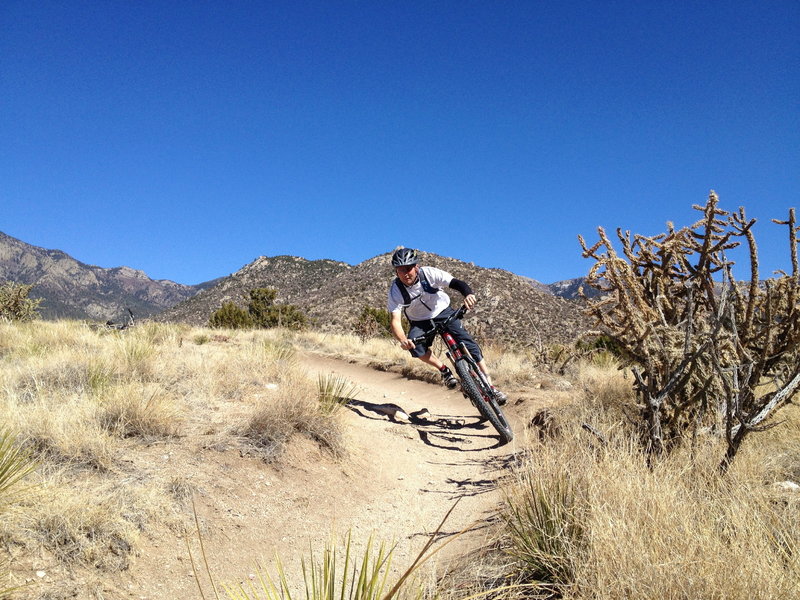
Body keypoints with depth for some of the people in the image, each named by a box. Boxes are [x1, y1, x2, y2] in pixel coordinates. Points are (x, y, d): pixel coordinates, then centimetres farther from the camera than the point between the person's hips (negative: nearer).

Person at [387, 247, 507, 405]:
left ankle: (490, 386, -7)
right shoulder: (395, 290, -24)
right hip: (420, 322, 1)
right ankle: (444, 370, -3)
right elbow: (395, 320, -30)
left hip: (443, 312, 0)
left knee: (468, 343, -16)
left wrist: (469, 294, -58)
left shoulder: (429, 273, -25)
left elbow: (456, 283, -34)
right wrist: (403, 340, -51)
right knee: (415, 346, -29)